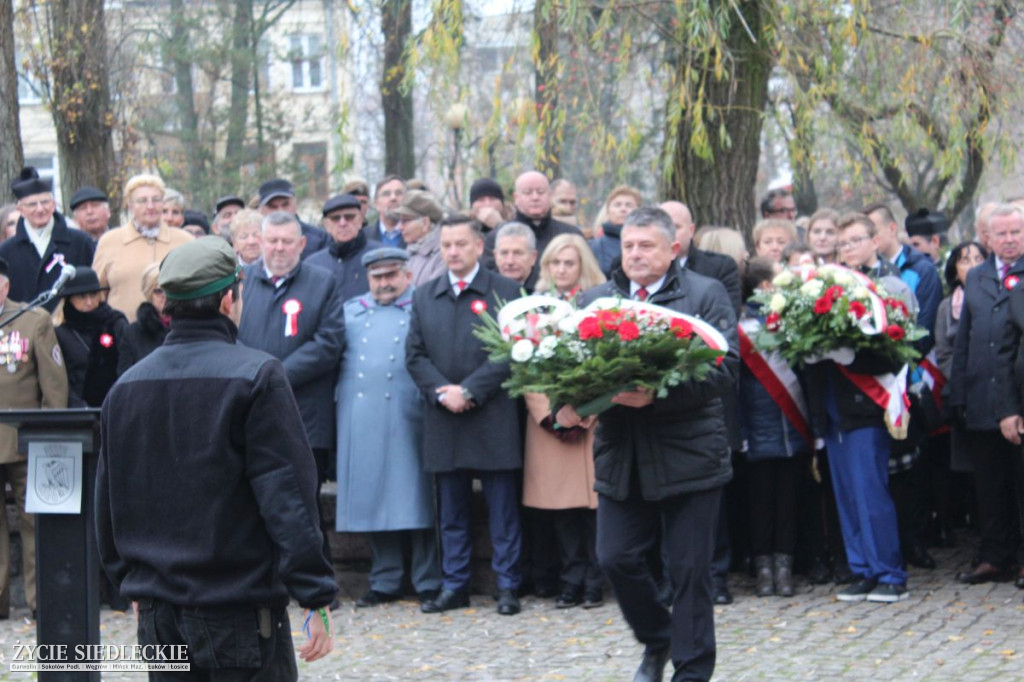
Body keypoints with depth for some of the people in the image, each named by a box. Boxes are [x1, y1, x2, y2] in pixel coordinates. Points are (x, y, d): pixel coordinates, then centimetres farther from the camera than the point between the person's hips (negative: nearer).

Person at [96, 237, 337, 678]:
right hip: (239, 616, -6)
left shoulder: (125, 388, 8)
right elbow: (288, 497, -14)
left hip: (157, 618, 6)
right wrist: (316, 599, -11)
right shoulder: (255, 376, -11)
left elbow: (107, 507, 15)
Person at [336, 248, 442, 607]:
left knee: (415, 496, -4)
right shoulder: (351, 311, 18)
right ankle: (385, 581, 12)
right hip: (361, 419, 4)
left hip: (408, 415, -4)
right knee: (373, 497, 5)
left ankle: (428, 583, 1)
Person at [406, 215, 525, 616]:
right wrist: (442, 392, -8)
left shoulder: (505, 292, 0)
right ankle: (455, 586, 15)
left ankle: (507, 586, 6)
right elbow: (415, 355, 8)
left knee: (503, 510, 0)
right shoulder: (424, 296, 13)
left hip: (493, 420, -4)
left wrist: (468, 390, -13)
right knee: (450, 511, 9)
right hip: (443, 421, 4)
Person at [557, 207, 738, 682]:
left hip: (686, 457, -4)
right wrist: (566, 404, -15)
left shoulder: (706, 295, -1)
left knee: (689, 569, 1)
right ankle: (657, 641, 28)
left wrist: (658, 394, -23)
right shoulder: (596, 300, 11)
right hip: (620, 458, 4)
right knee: (616, 558, 3)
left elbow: (723, 367, -12)